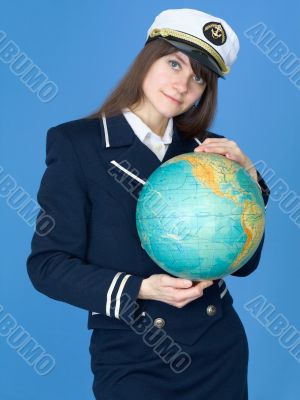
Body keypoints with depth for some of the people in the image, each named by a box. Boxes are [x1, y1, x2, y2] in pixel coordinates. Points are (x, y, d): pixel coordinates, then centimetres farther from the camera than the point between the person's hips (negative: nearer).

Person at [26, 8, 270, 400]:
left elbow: (243, 262, 3)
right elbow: (47, 263, -10)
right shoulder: (76, 142, -8)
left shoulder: (203, 150, 4)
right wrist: (139, 289, -21)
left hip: (220, 351, 5)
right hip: (132, 361, -4)